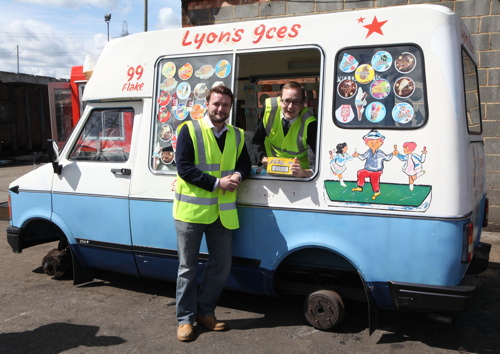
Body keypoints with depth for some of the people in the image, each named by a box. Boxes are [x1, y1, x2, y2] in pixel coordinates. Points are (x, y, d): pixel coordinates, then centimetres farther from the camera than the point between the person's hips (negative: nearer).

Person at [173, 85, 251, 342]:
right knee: (188, 267, 6)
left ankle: (205, 311, 30)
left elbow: (245, 165, 16)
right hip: (191, 210, -4)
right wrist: (217, 183, -18)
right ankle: (185, 318, 20)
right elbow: (183, 167, -13)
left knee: (221, 265, 11)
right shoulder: (189, 130, -6)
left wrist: (238, 175, -9)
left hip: (222, 212, 5)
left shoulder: (237, 135, 10)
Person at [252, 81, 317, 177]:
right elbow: (257, 139, -1)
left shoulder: (309, 124, -25)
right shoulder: (269, 108, -16)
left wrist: (305, 172, -45)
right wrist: (263, 157, -16)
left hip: (296, 173, 1)